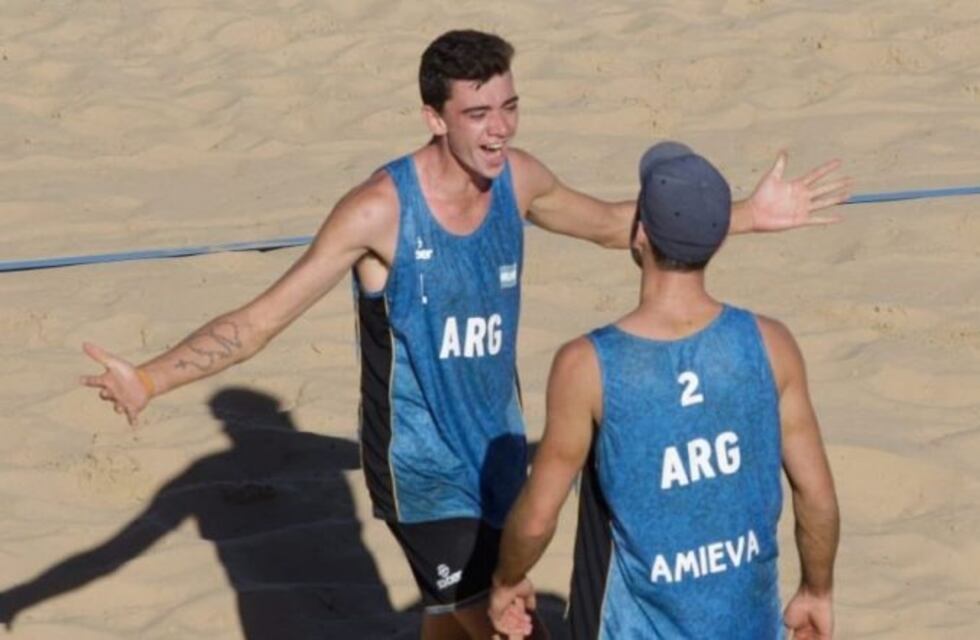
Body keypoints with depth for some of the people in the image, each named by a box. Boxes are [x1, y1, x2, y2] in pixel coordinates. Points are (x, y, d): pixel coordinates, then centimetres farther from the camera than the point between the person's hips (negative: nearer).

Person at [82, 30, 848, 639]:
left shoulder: (517, 179, -5)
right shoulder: (380, 210, -24)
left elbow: (610, 223, 17)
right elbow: (259, 320, -22)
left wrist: (746, 214, 18)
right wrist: (149, 381, -37)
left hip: (496, 451, 7)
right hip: (421, 465, -6)